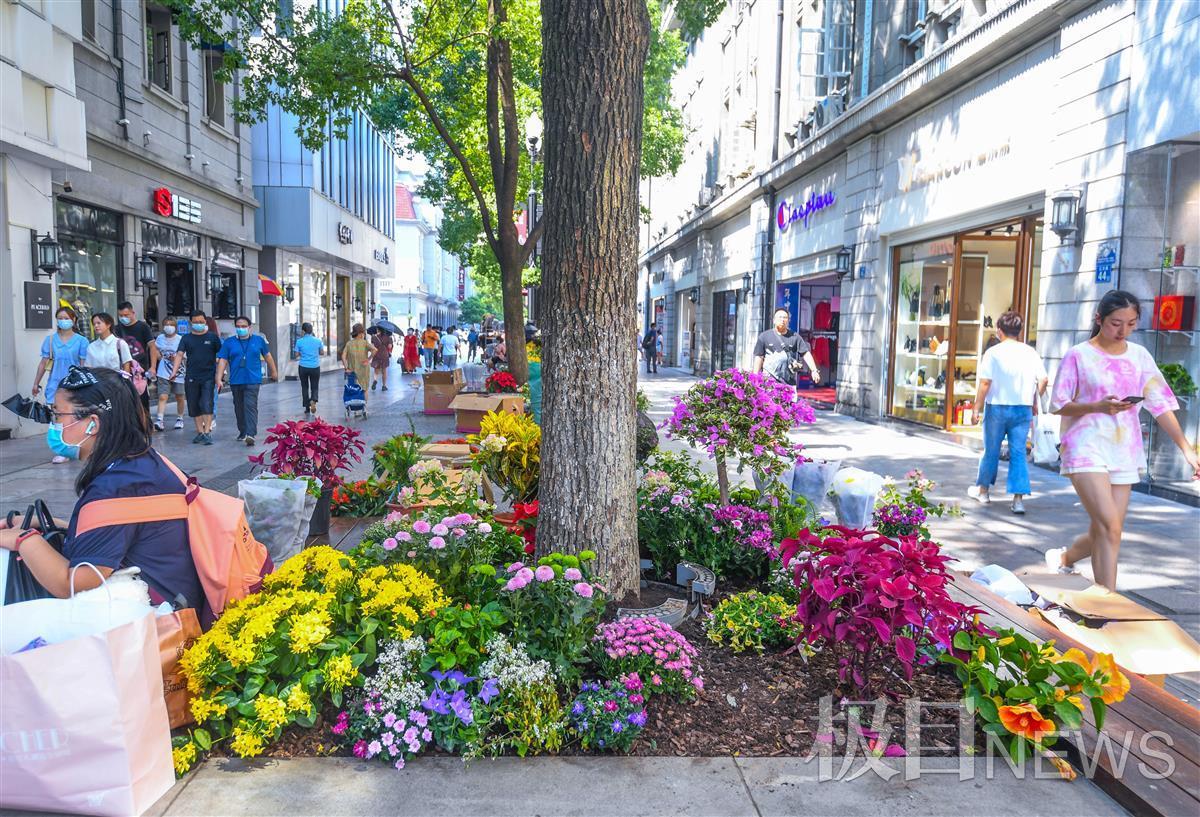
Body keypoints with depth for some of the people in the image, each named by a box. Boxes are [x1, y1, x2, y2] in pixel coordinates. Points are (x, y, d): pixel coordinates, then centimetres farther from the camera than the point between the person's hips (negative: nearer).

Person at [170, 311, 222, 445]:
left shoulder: (212, 337, 4)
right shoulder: (186, 338, 8)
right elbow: (179, 354, -1)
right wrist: (174, 371, -15)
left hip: (208, 377, -3)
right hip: (191, 378, 3)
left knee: (207, 405, -12)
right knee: (194, 406, 7)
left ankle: (207, 432, -11)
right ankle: (200, 432, 16)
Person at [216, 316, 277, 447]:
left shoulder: (259, 340, 4)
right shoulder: (228, 342, 4)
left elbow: (268, 356, 16)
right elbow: (222, 361, -1)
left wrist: (274, 372, 23)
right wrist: (218, 379, -9)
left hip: (252, 380, -2)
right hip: (236, 381, 2)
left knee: (250, 406, -14)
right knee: (239, 408, 13)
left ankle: (250, 434, -21)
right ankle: (242, 432, 28)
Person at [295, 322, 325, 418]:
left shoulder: (299, 341, -7)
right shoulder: (318, 340, -4)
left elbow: (297, 354, -3)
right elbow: (322, 352, 5)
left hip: (303, 367, 0)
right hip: (315, 367, 0)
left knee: (305, 387, 12)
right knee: (315, 387, 10)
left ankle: (307, 410, 14)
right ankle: (313, 400, -21)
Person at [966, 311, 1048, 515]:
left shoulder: (993, 352, -8)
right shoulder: (1031, 352, 2)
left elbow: (985, 383, -13)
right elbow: (1043, 380, 1)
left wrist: (977, 406, -5)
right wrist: (1033, 401, 15)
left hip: (997, 407, -2)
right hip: (1023, 409, 2)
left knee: (991, 451, 12)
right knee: (1019, 453, 4)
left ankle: (982, 490, 29)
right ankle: (1018, 498, -1)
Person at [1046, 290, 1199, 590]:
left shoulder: (1139, 356, 10)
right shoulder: (1078, 356, -2)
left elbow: (1160, 404, 7)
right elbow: (1058, 405, -3)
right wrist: (1098, 406, -19)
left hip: (1124, 453, 5)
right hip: (1087, 450, -5)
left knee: (1102, 534, 8)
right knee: (1110, 527, -16)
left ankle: (1064, 558, 37)